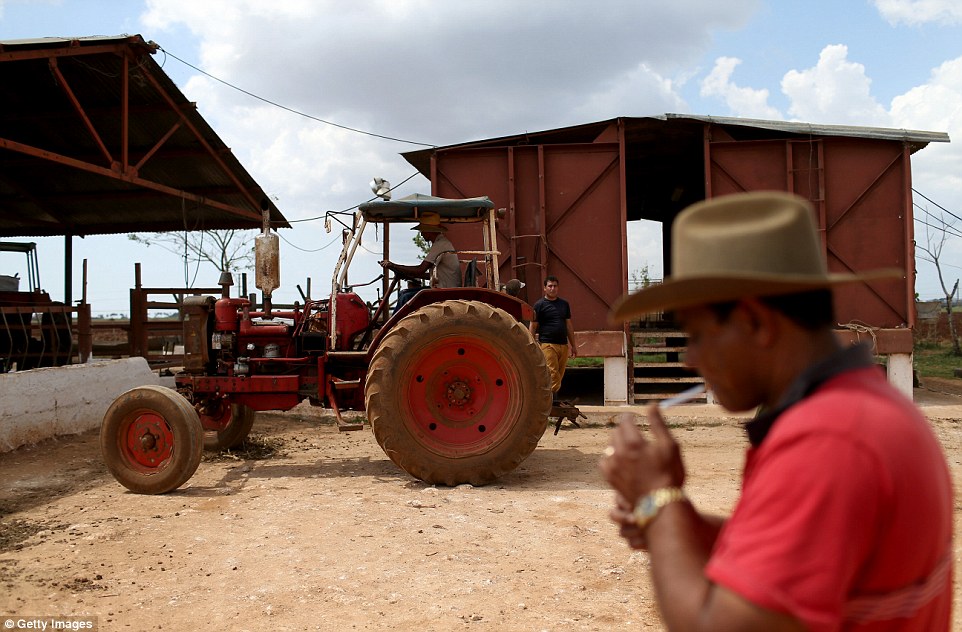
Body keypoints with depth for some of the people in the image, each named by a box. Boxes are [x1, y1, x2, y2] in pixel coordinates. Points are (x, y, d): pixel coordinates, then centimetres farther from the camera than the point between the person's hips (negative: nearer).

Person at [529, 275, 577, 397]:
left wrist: (573, 345, 18)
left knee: (559, 376, 6)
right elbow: (532, 326, 0)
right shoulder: (539, 305, 1)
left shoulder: (564, 304, 16)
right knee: (553, 375, -12)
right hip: (547, 345, -5)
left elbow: (569, 325, 20)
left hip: (563, 345, 5)